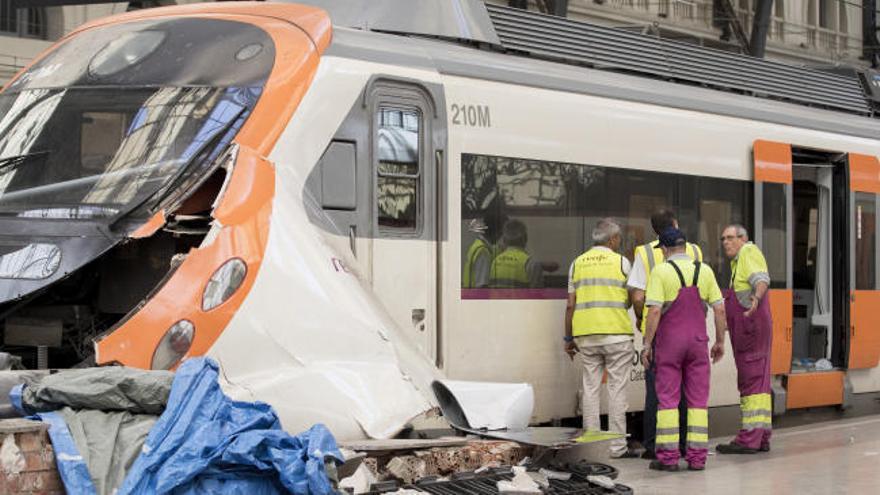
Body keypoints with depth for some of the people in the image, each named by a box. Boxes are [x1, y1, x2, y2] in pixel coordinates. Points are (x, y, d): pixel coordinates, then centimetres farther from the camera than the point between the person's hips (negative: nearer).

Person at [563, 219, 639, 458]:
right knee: (616, 389, 0)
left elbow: (570, 305, 7)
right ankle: (617, 446, 1)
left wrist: (568, 338, 13)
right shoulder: (620, 262, 0)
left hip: (586, 336, 3)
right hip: (616, 333, -3)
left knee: (590, 389, 6)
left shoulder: (578, 263, 9)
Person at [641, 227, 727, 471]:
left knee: (667, 399, 2)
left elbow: (654, 311, -14)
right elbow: (720, 309, 3)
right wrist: (720, 341, 12)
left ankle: (668, 456, -1)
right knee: (698, 399, 6)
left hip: (669, 341, -3)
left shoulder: (660, 271, -7)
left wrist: (647, 344, -7)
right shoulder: (704, 271, 4)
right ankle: (697, 456, 4)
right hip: (697, 341, 3)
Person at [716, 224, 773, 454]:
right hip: (747, 330, 10)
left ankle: (749, 439, -15)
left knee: (751, 380, -12)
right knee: (758, 381, 9)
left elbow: (761, 278, -25)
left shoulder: (749, 252, -7)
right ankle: (761, 438, 12)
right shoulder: (738, 261, 23)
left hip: (752, 326, -10)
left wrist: (756, 297, -43)